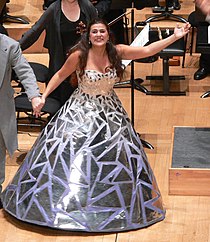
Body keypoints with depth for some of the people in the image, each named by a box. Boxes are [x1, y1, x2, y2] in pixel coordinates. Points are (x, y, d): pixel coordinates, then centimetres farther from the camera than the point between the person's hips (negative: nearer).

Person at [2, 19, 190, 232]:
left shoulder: (117, 52, -9)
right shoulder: (79, 55, -16)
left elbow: (147, 50, -12)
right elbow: (60, 75, -3)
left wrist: (175, 37, -19)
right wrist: (43, 97, -5)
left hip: (109, 111, 3)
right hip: (81, 111, -3)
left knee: (116, 157, 9)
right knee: (66, 153, -2)